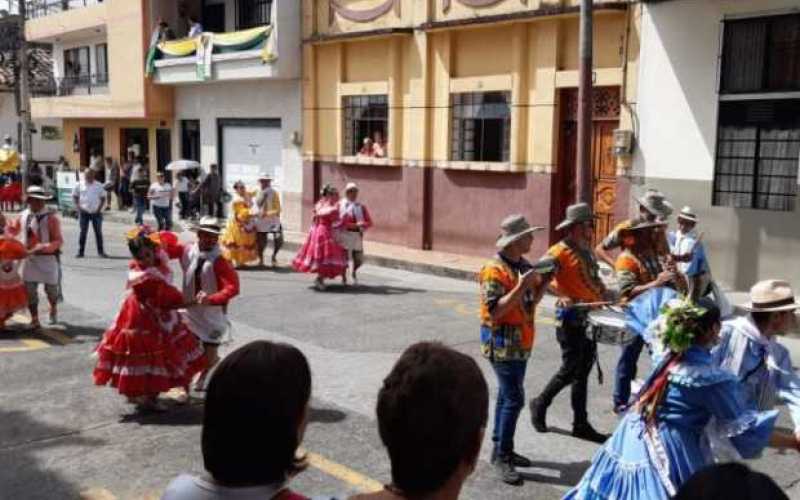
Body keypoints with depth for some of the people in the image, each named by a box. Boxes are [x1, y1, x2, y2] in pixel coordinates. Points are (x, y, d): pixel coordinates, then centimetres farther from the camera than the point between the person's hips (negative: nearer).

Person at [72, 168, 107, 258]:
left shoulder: (99, 185, 4)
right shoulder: (79, 185, 2)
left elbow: (103, 197, 9)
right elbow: (75, 196, 8)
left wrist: (100, 208, -3)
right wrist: (78, 207, -3)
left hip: (96, 212, 1)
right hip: (84, 212, -1)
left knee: (98, 232, 4)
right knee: (83, 232, 2)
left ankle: (100, 251, 11)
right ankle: (80, 252, 8)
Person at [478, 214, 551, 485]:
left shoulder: (524, 265, 8)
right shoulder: (494, 270, -18)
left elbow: (532, 303, 13)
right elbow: (495, 311, -24)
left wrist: (545, 281, -2)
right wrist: (520, 286, -28)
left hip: (520, 343, 9)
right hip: (503, 343, -9)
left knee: (507, 395, 15)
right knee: (514, 398, -10)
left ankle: (501, 448, 26)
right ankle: (502, 457, -3)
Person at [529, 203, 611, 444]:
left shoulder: (587, 250, 13)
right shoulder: (560, 251, -12)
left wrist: (606, 294, 9)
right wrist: (562, 295, -29)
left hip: (590, 317, 8)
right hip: (571, 317, -8)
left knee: (583, 371, 11)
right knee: (570, 369, -3)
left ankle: (581, 424, 18)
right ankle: (540, 404, 20)